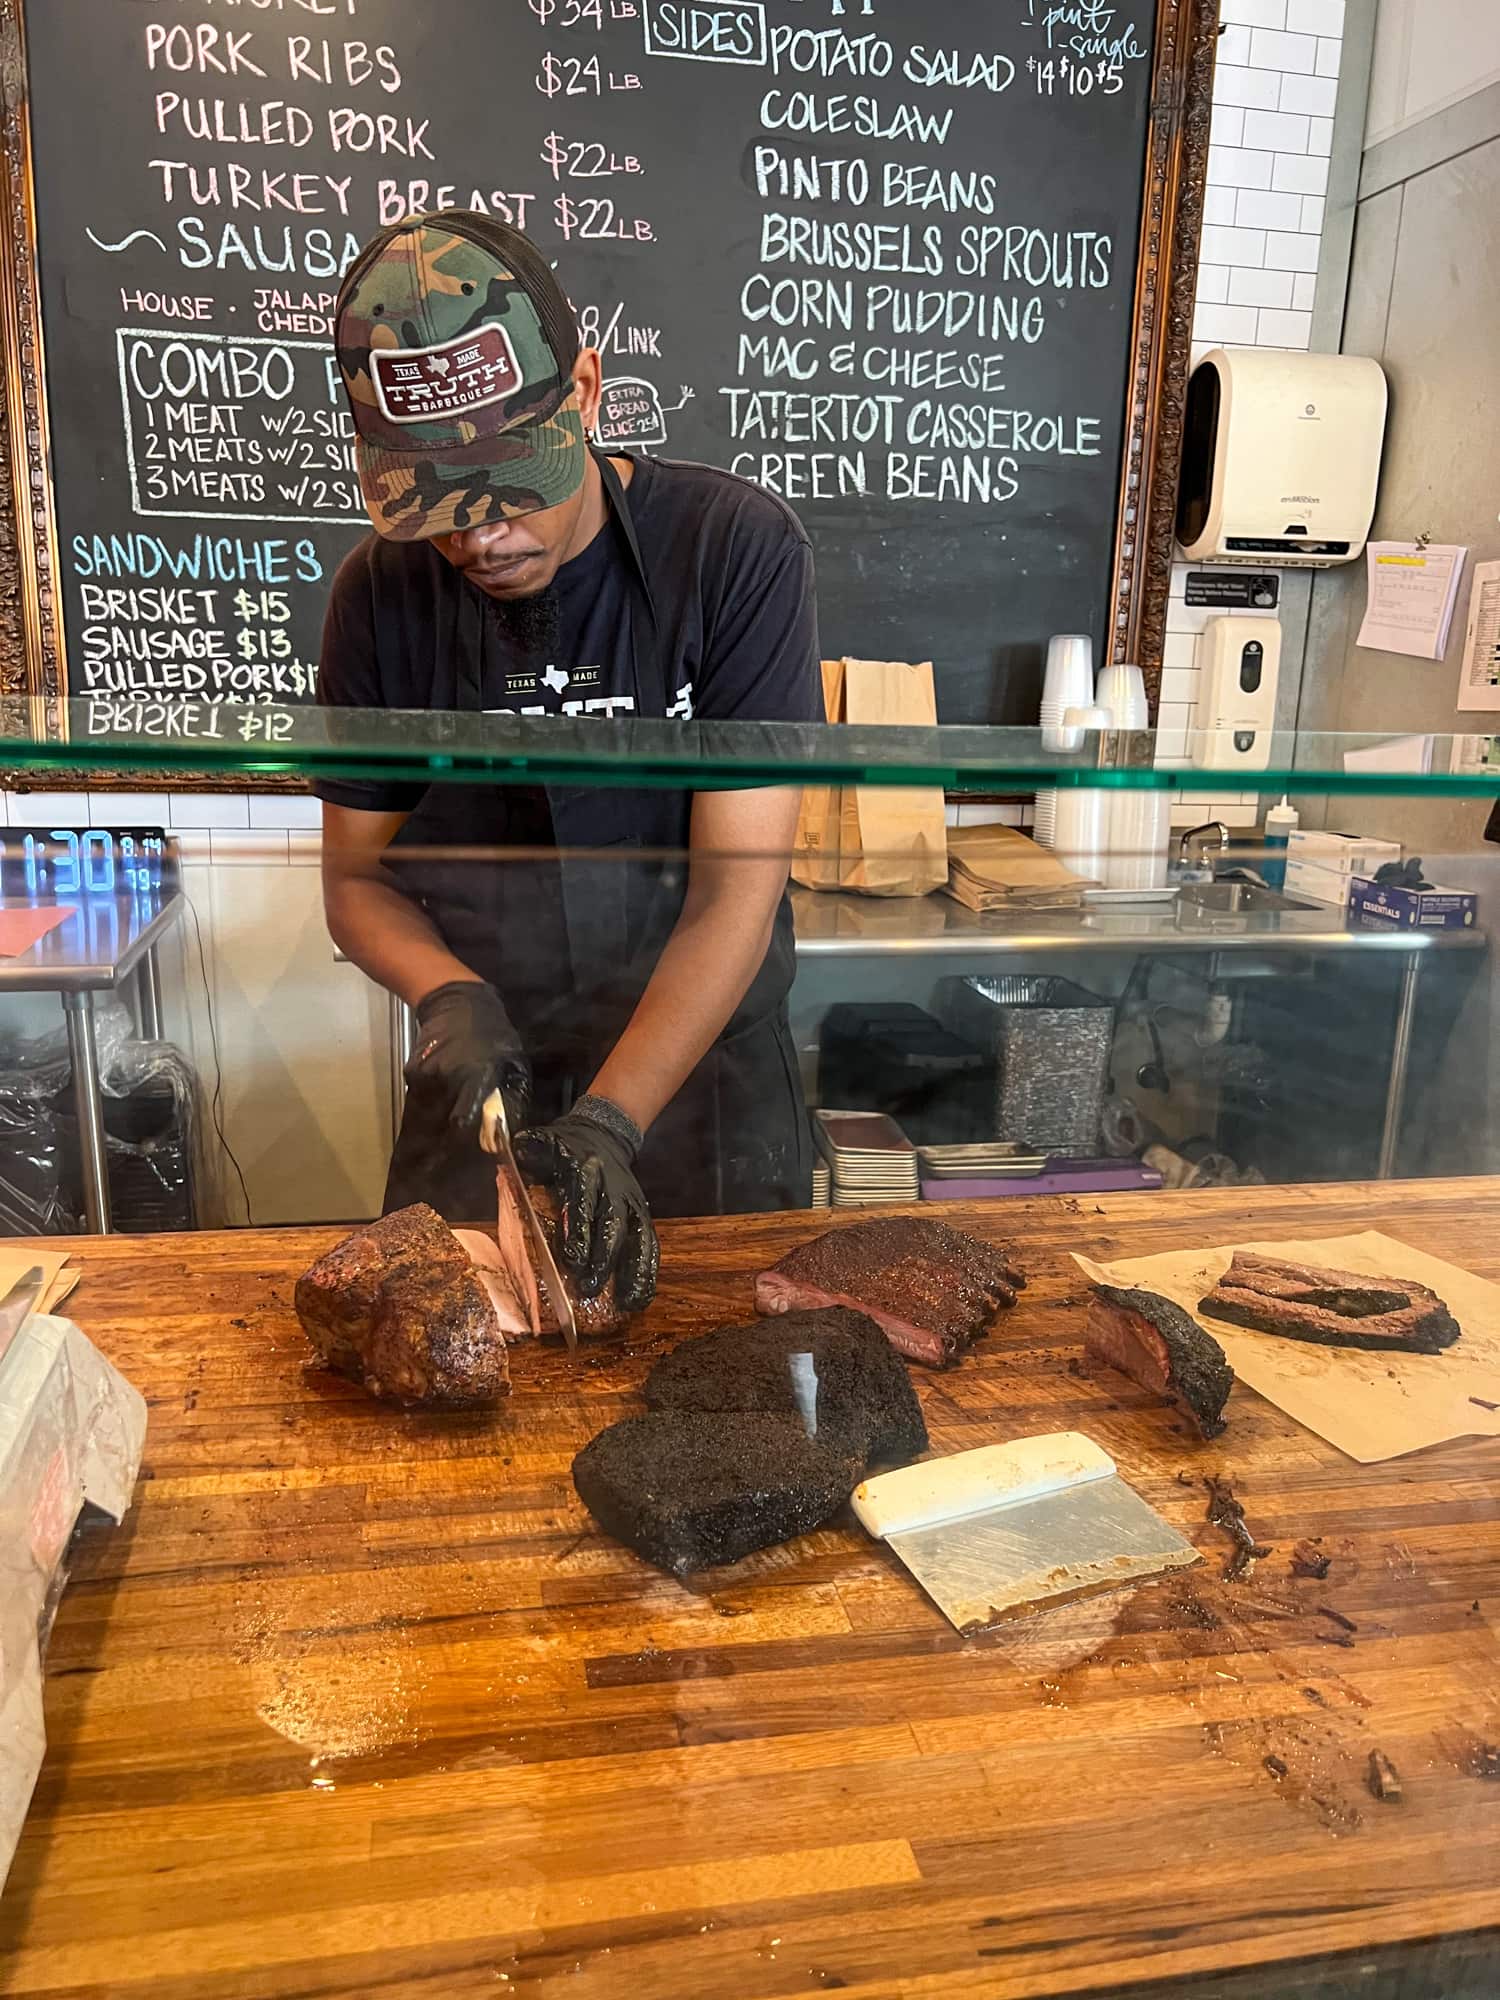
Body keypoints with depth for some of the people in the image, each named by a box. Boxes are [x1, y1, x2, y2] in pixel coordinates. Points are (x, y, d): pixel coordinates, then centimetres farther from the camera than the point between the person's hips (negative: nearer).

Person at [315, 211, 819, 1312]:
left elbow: (738, 885, -19)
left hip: (708, 1080, -2)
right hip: (481, 1089, 2)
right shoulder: (384, 590, -6)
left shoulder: (737, 547, -16)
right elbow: (356, 874, 3)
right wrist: (447, 992, -18)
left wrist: (608, 1125, -26)